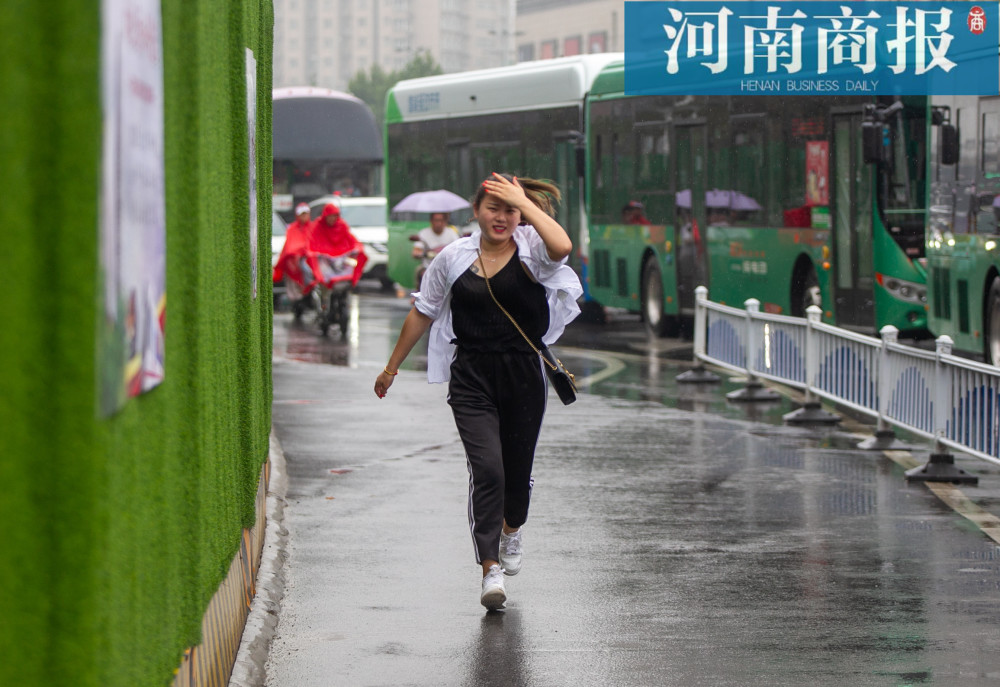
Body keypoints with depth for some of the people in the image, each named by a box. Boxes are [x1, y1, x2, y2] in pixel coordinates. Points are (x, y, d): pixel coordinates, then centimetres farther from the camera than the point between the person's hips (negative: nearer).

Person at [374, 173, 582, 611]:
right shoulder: (454, 257, 2)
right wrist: (392, 367, 18)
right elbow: (423, 313, 13)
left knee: (518, 470, 12)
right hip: (471, 377, 0)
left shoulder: (530, 248, -4)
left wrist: (524, 201, -22)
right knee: (486, 469, -15)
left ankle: (511, 533, 46)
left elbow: (561, 247, -30)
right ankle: (491, 571, -14)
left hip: (524, 374, 0)